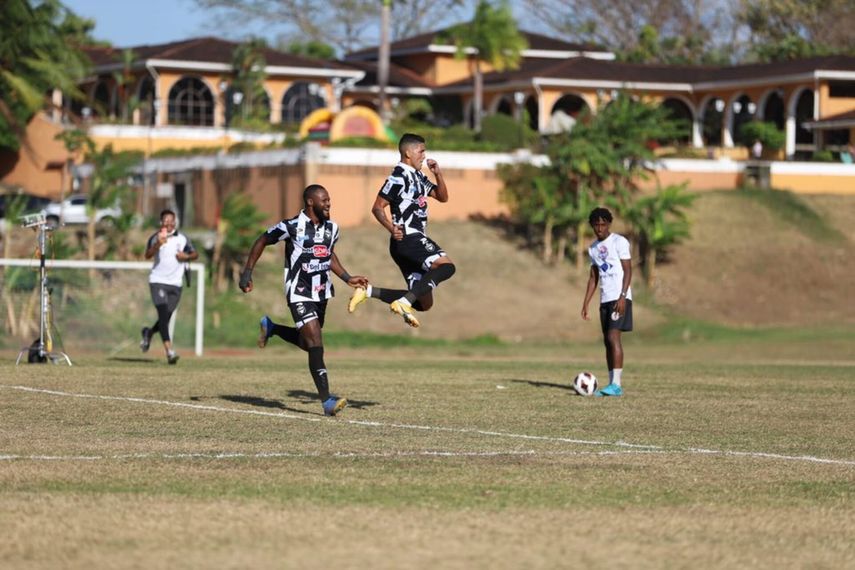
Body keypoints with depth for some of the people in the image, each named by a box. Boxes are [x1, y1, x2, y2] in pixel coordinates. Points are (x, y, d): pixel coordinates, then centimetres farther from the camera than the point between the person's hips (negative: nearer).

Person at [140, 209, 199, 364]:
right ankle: (169, 350, -23)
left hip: (175, 283, 3)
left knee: (166, 317, 7)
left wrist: (186, 256, -5)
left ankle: (149, 333, 39)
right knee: (163, 313, -17)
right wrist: (158, 244, -36)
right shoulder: (155, 238, -1)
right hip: (158, 281, -3)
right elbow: (147, 255, -18)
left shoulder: (182, 239, 7)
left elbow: (195, 253, 17)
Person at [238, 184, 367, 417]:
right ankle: (327, 401, -17)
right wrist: (247, 273, -4)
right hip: (299, 294, -7)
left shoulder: (331, 228, 6)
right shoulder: (292, 227, -14)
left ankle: (271, 327, 45)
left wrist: (348, 278, 15)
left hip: (321, 293, 7)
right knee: (316, 344, -16)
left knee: (306, 343, 18)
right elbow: (262, 241, -2)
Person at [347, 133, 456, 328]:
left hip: (416, 241, 10)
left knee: (423, 303, 7)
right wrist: (391, 228, -29)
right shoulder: (398, 177, -9)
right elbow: (377, 208, -12)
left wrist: (438, 173, 7)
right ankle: (404, 302, -34)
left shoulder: (418, 177, 20)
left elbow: (443, 197, 24)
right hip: (407, 239, -10)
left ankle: (368, 291, 7)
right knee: (446, 266, -29)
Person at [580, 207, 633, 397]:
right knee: (607, 341, 6)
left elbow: (628, 271, -9)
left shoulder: (619, 242, -5)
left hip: (619, 298, -7)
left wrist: (622, 297, -19)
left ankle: (616, 385, -20)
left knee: (613, 337, -17)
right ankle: (611, 385, 8)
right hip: (605, 299, 7)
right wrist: (585, 303, 12)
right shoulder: (593, 248, 16)